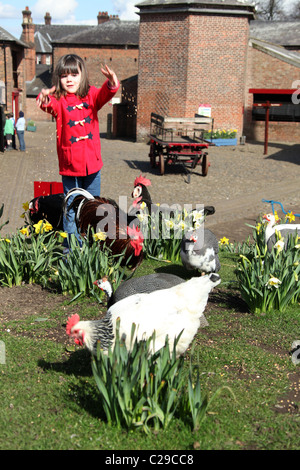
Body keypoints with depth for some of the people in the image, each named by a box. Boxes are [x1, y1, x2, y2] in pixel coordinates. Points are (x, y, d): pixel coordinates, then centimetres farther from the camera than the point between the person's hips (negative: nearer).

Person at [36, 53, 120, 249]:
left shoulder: (91, 95, 3)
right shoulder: (59, 100, -4)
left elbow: (104, 95, -16)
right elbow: (51, 104, -25)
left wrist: (112, 85, -39)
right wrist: (45, 99, -49)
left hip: (92, 162, 3)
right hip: (69, 164, -2)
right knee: (72, 208, 5)